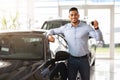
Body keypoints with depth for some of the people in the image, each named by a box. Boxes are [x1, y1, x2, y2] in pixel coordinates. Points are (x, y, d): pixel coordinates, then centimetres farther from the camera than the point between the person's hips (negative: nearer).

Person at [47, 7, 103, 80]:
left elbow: (99, 38, -11)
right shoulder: (65, 28, 3)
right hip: (72, 59, 2)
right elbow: (52, 30, 16)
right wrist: (49, 35, -7)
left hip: (84, 59, -2)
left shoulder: (86, 27, -5)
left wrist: (96, 28, -29)